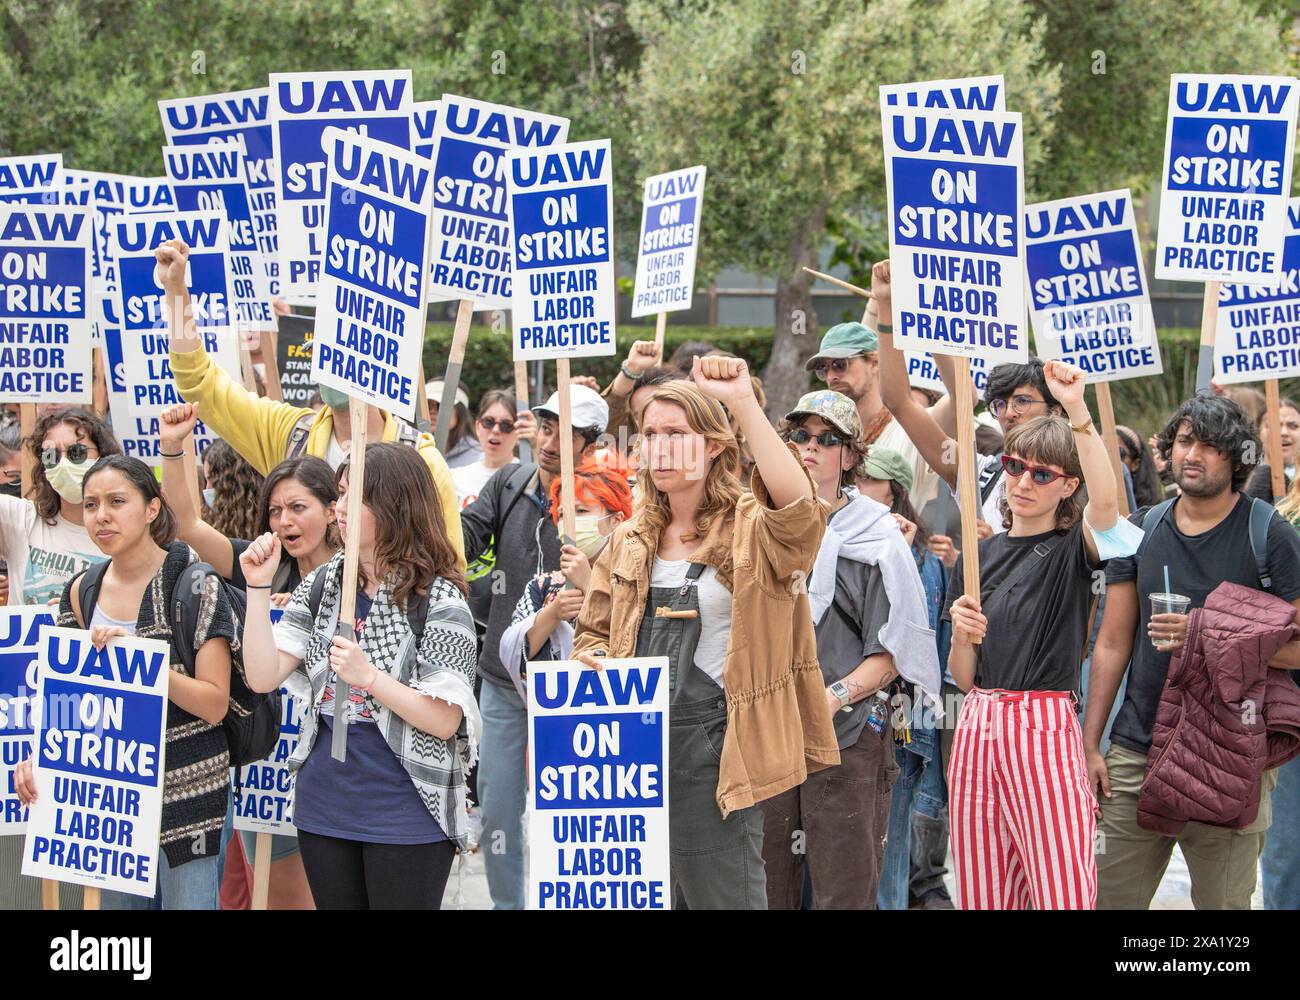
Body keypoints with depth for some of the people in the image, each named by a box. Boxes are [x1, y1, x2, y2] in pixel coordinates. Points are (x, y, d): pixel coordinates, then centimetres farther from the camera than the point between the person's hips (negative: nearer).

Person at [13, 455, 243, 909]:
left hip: (186, 784, -5)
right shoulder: (81, 592, 6)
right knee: (118, 900, 10)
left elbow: (215, 705, -13)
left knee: (186, 900, -3)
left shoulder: (195, 586, -10)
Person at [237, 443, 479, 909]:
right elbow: (263, 677, -2)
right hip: (323, 805, 6)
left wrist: (367, 676, -24)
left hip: (406, 816, -6)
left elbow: (445, 721, -14)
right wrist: (259, 588, -7)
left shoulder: (438, 600, -11)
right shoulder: (321, 587, 6)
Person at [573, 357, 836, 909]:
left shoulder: (749, 527, -5)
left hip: (712, 744, -6)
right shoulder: (630, 542, 14)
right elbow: (594, 630, 23)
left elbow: (799, 509, -29)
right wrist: (593, 658, -3)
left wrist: (744, 403, -33)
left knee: (723, 893, -1)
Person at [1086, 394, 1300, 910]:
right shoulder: (1140, 531, 10)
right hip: (1137, 749, 3)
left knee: (1223, 900, 1)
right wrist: (1090, 745, 7)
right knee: (1108, 897, 3)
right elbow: (1113, 644, 12)